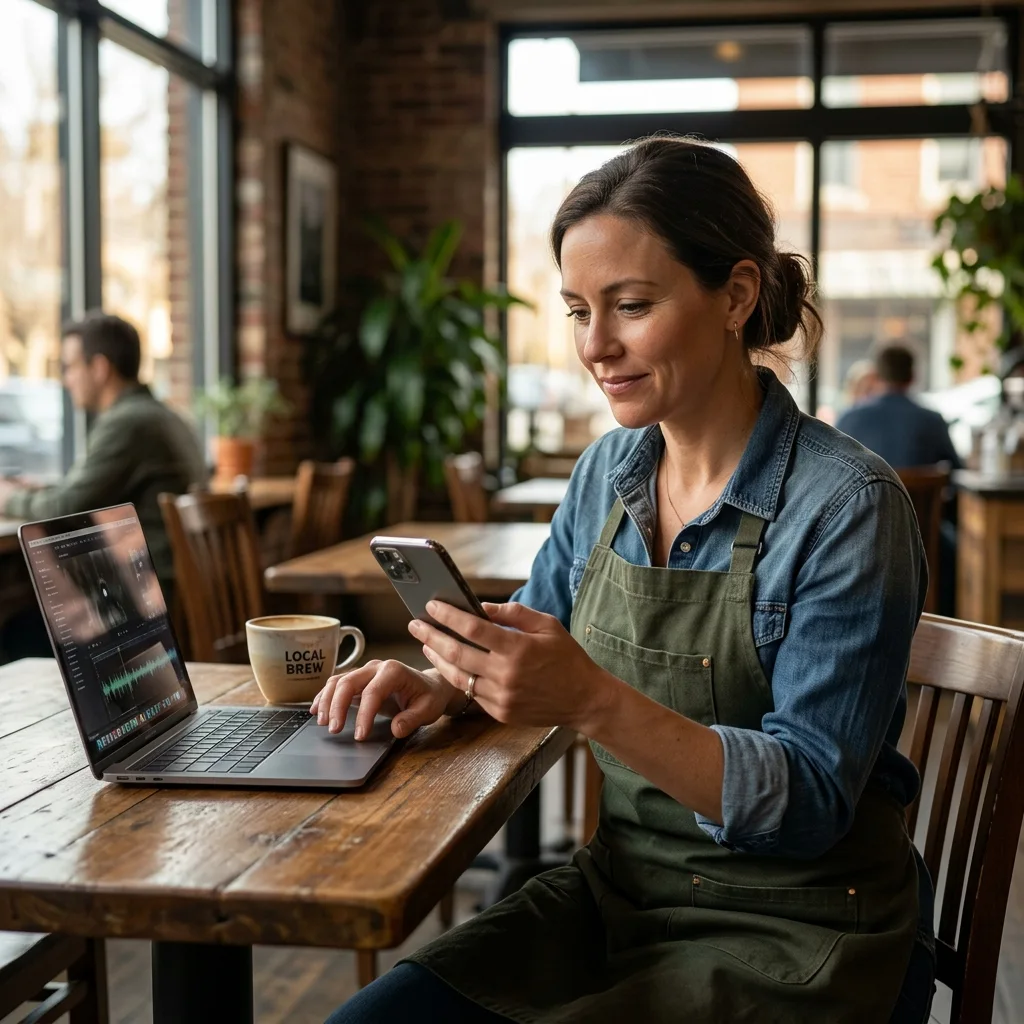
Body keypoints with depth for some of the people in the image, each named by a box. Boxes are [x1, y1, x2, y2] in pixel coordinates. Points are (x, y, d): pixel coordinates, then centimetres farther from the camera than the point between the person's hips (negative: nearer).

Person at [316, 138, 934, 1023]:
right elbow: (538, 632, 18)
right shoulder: (607, 471, 2)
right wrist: (448, 685, -5)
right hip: (617, 892, 6)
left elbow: (809, 802, -21)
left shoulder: (847, 508, -18)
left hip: (797, 939, -5)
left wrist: (593, 703, -35)